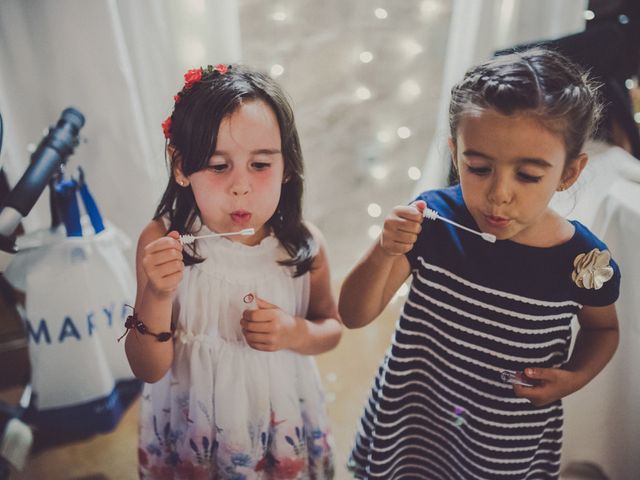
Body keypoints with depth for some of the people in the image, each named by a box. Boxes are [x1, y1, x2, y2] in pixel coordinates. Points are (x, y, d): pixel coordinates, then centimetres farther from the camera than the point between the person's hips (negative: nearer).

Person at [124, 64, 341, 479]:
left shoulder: (304, 244, -17)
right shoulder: (162, 242, -20)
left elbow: (331, 327, 1)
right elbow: (148, 370, -15)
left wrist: (295, 333, -20)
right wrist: (155, 297, -32)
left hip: (283, 421, 2)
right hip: (191, 429, -1)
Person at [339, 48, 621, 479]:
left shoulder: (584, 262, -19)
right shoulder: (433, 220, -20)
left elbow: (603, 328, 5)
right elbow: (355, 315, -17)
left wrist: (575, 377, -14)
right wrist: (384, 252, -34)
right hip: (409, 419, 1)